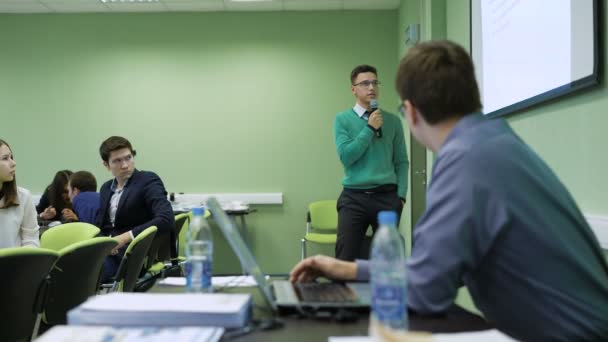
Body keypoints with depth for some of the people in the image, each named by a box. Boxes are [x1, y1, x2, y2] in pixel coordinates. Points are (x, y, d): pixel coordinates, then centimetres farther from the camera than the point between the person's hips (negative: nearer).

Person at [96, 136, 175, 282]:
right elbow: (100, 226, 18)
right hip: (107, 250, 6)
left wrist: (126, 237, -23)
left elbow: (167, 219, -19)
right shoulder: (106, 188, 17)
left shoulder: (148, 180, -5)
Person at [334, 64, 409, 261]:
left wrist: (401, 194, -1)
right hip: (354, 197, -2)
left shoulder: (393, 121, 8)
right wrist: (370, 129, -8)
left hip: (387, 197, 2)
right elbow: (346, 156, -8)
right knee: (346, 257, -2)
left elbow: (402, 162, 8)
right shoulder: (342, 119, 3)